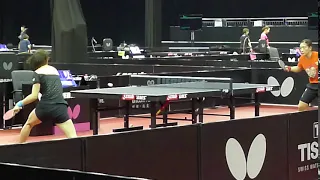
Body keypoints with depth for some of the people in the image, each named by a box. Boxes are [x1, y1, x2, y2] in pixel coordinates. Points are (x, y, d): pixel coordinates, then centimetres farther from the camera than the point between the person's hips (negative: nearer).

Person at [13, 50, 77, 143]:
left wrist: (20, 104, 7)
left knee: (29, 124, 29)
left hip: (45, 107, -2)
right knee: (73, 137, -6)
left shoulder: (38, 73, 5)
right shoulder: (54, 70, 20)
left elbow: (34, 96, -3)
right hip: (60, 108, 2)